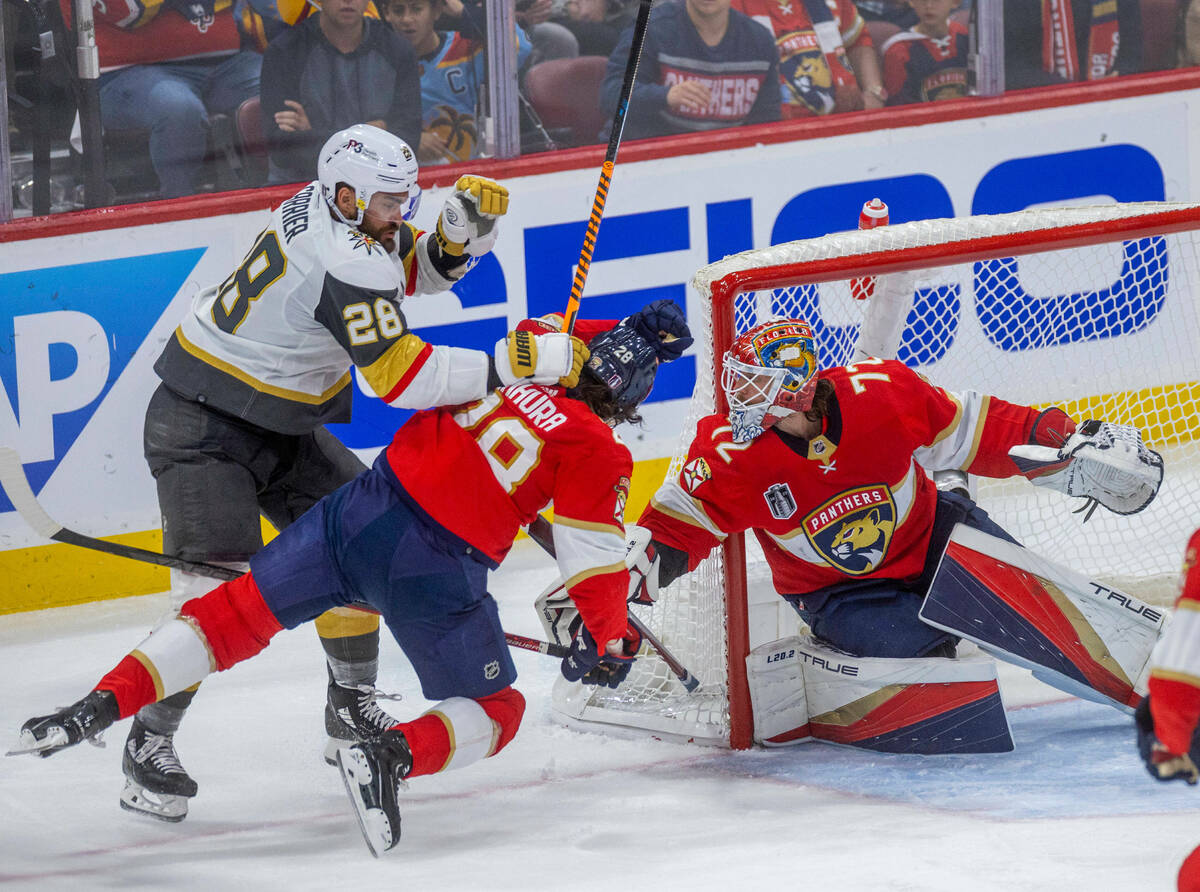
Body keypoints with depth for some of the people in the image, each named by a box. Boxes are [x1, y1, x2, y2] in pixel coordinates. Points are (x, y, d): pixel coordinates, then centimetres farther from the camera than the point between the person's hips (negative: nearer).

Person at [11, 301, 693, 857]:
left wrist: (635, 334, 39)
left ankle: (102, 703, 1)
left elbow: (549, 333, 36)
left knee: (240, 614, 15)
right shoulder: (598, 454, -4)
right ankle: (393, 756, -18)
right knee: (497, 711, 13)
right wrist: (610, 644, 11)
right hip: (437, 572, -5)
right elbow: (594, 561, -2)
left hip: (364, 509, 5)